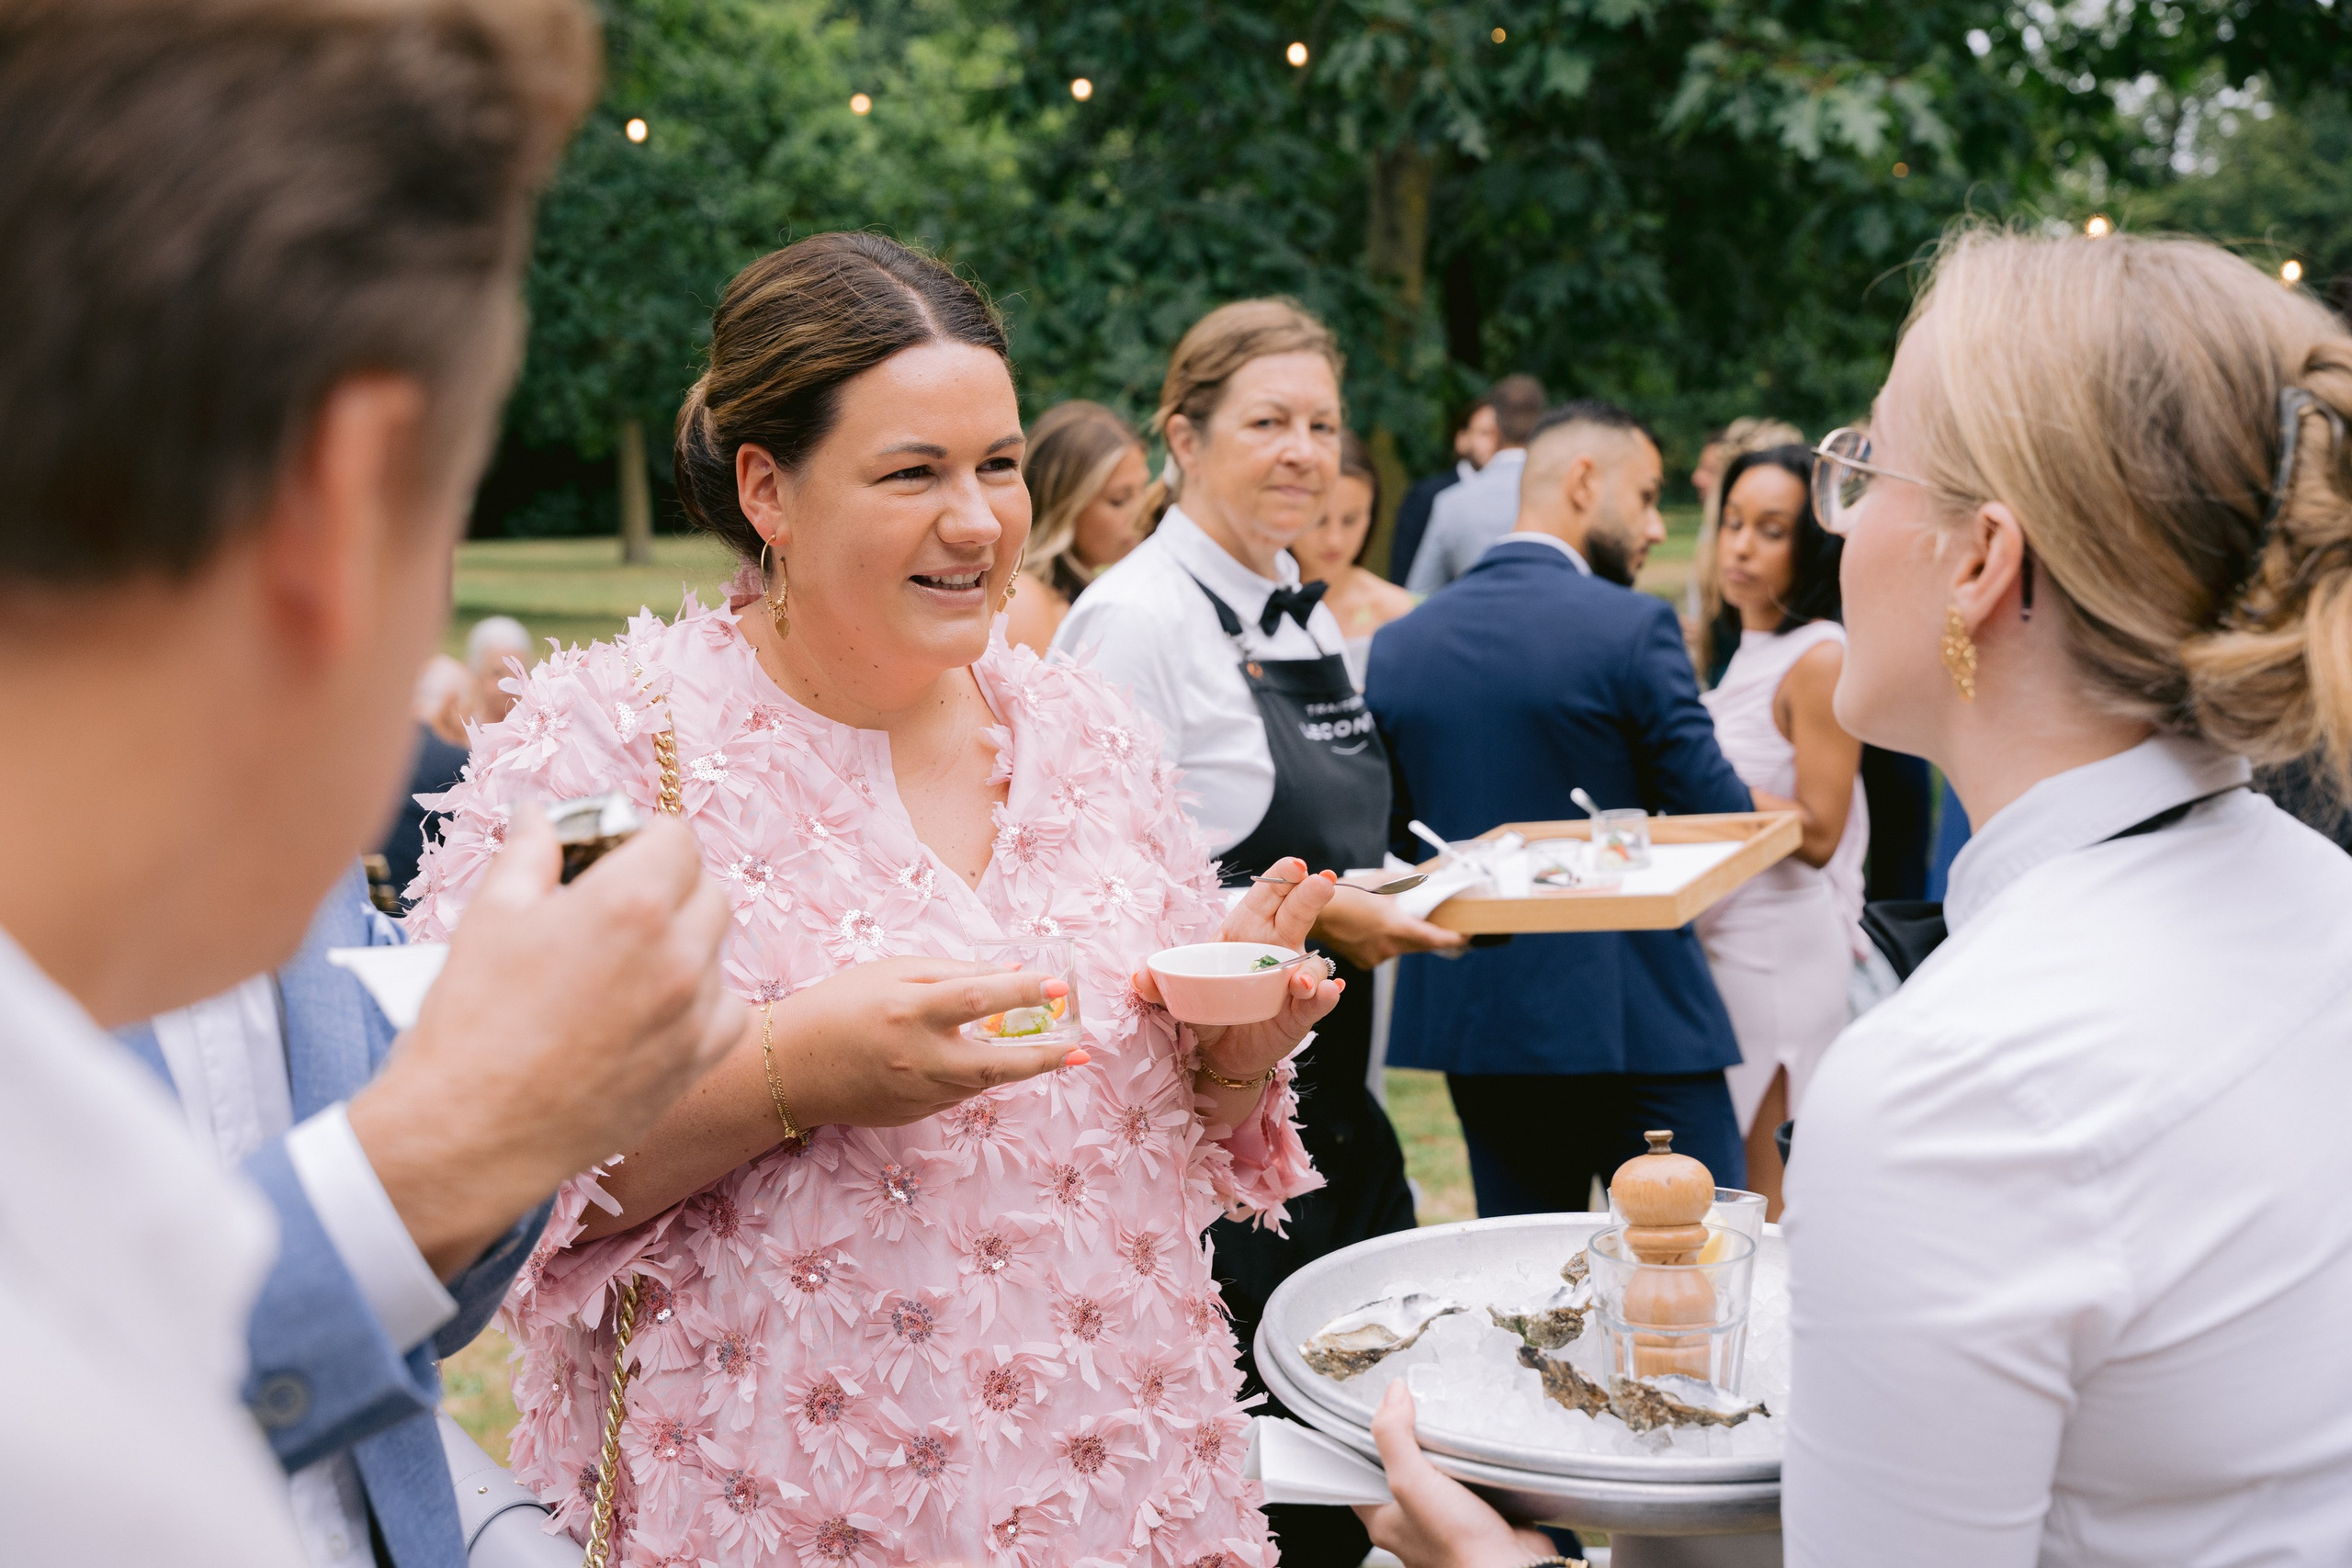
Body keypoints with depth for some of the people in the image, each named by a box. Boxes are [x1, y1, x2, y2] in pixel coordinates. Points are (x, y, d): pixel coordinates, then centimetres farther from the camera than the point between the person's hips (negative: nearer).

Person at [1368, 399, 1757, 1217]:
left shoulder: (1398, 643, 4)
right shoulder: (1633, 627, -12)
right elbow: (1717, 813, -9)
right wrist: (1776, 811, 13)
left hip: (1472, 1018, 6)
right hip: (1636, 1020, -5)